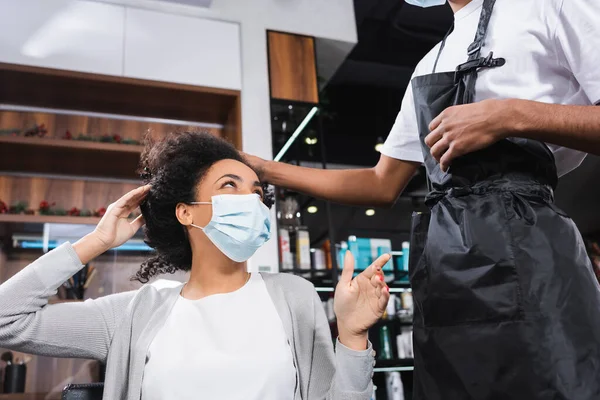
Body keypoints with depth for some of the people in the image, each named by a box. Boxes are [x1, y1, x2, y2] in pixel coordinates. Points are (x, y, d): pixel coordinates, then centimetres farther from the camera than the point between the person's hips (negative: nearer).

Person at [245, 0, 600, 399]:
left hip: (523, 241, -6)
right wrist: (265, 169, 16)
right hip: (443, 261, 6)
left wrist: (512, 115, -16)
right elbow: (382, 186, 19)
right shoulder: (428, 67, 23)